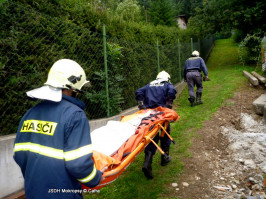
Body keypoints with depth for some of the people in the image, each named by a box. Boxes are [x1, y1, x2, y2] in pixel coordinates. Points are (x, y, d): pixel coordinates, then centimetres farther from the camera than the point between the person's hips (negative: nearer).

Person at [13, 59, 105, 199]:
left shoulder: (30, 113, 1)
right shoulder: (75, 115, -20)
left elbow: (19, 155, 5)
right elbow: (79, 163, -24)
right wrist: (96, 178, -5)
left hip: (32, 192, 7)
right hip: (62, 193, -6)